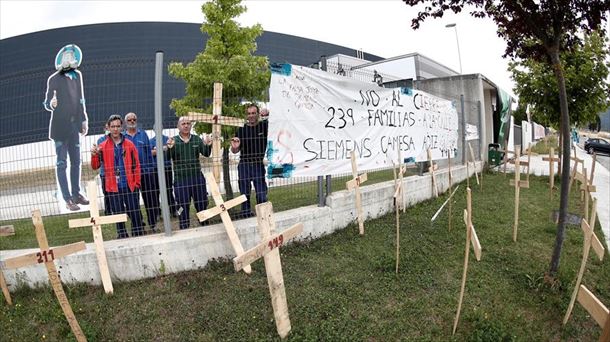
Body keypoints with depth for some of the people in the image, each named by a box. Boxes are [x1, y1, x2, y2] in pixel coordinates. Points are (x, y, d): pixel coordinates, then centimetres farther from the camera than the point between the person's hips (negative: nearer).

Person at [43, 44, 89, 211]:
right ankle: (68, 199, 1)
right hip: (60, 126, -6)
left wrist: (83, 120, 15)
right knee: (62, 163, -1)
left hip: (74, 126, 6)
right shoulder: (54, 79, -7)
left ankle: (76, 194, 22)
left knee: (76, 161, 11)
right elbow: (47, 103, -5)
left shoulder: (77, 75, 9)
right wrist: (51, 104, -28)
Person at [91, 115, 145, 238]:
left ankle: (139, 236, 17)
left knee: (135, 214, 5)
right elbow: (95, 166, 2)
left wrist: (136, 183, -1)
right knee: (118, 214, 8)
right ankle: (123, 238, 19)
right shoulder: (102, 147, 3)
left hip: (130, 186, 0)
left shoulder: (129, 144, 4)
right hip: (113, 187, 0)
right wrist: (94, 155, -18)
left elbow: (136, 165, 5)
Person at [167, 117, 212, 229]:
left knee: (202, 205, 13)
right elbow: (169, 157, -12)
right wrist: (170, 148, -33)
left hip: (197, 178, 3)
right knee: (183, 208, 8)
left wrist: (208, 145, -22)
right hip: (180, 180, -2)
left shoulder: (197, 139, 7)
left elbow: (206, 154, -1)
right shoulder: (173, 141, -1)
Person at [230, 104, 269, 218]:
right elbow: (235, 151, 7)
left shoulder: (264, 126, 4)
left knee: (262, 195, -4)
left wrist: (268, 114, -19)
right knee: (245, 195, 6)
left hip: (258, 164, -1)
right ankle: (246, 216, 16)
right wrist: (234, 146, -17)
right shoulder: (241, 129, 5)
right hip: (244, 165, 1)